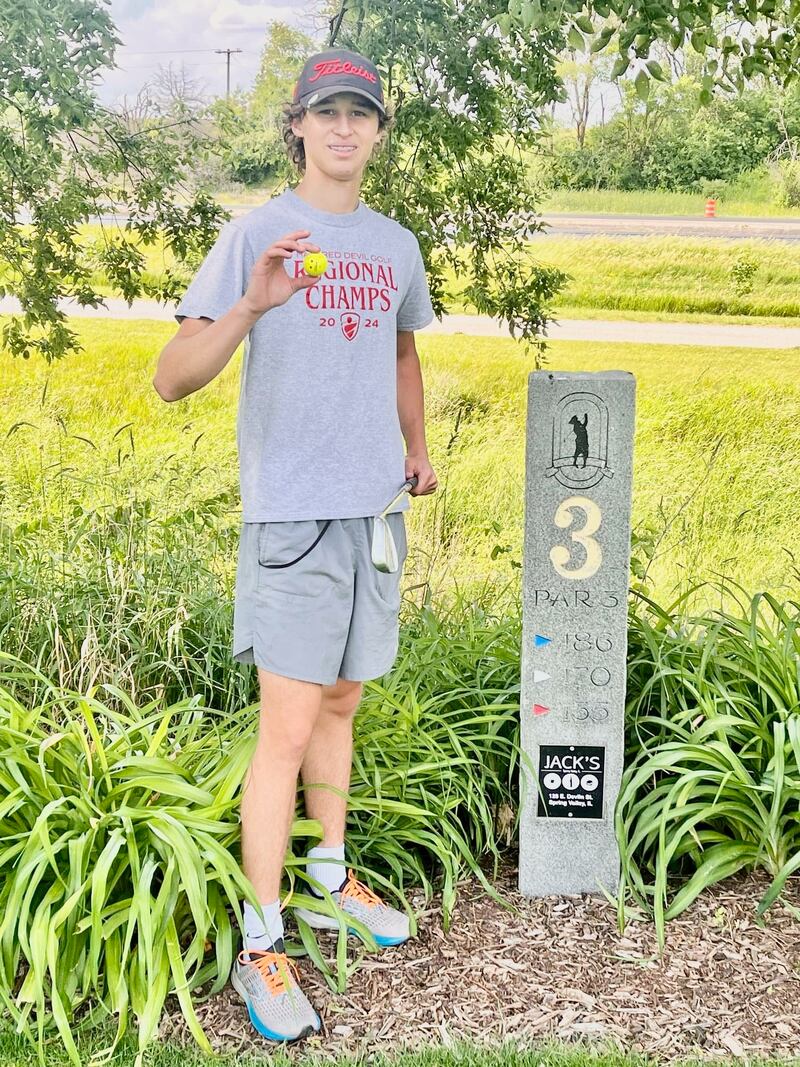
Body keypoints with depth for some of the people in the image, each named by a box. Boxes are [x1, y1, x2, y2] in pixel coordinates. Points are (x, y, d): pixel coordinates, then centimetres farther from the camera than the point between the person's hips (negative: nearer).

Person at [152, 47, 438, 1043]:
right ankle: (259, 948, 4)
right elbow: (171, 378, -13)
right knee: (288, 726, -6)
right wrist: (253, 305, -29)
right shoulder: (255, 233, -6)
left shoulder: (394, 244, 12)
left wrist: (417, 448, 17)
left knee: (340, 705, 15)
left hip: (376, 509, 6)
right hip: (291, 512, -5)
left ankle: (331, 875, 31)